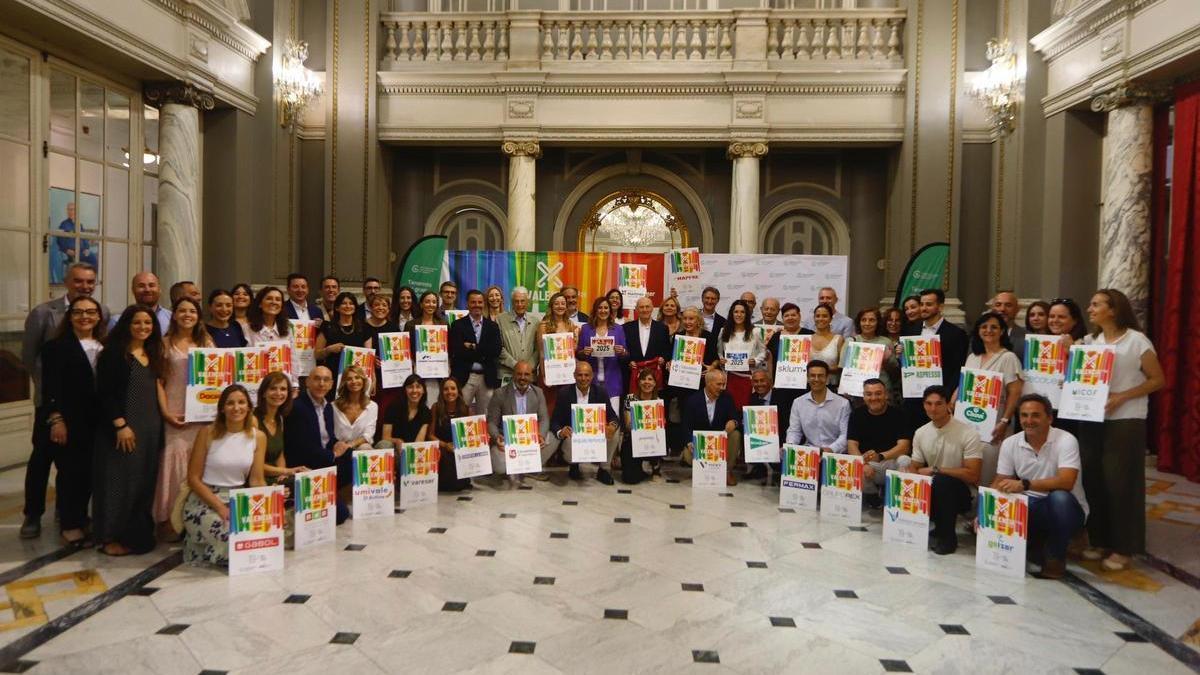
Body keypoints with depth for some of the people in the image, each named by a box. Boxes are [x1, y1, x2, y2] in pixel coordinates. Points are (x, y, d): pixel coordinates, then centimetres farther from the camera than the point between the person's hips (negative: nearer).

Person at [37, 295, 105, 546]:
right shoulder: (56, 347, -3)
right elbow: (50, 388, -9)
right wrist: (56, 419, -16)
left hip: (95, 422, 5)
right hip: (67, 422, -4)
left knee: (88, 472, 8)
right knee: (69, 472, 0)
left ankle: (81, 518, 22)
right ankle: (69, 524, 11)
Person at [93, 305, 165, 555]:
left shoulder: (152, 354, 12)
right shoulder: (113, 353, -8)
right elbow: (104, 393, -13)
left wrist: (161, 420, 12)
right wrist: (120, 425, -19)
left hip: (150, 426, 7)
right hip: (122, 427, -7)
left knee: (144, 481, 11)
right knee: (119, 480, -1)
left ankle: (138, 533, 21)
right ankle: (111, 536, 9)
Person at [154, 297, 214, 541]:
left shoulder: (206, 343, 12)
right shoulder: (166, 343, 4)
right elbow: (158, 381, 0)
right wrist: (165, 413, -10)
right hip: (175, 413, -2)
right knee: (176, 458, -7)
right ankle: (169, 519, 5)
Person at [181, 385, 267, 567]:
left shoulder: (258, 437, 0)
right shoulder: (208, 433, -9)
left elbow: (257, 481, 0)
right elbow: (193, 479, -8)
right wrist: (219, 507, -19)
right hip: (204, 501, -3)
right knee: (234, 541, -28)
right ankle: (199, 548, 6)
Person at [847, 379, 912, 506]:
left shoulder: (897, 414, -5)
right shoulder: (857, 414, 1)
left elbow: (904, 446, -15)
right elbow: (852, 445, -7)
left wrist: (880, 456, -34)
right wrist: (863, 464, -28)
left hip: (891, 462, -2)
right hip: (865, 462, 2)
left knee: (905, 461, -34)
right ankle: (872, 494, 5)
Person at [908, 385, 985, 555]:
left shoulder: (968, 433, -14)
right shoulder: (920, 433, 3)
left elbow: (972, 475, -19)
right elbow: (914, 468, 7)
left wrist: (936, 470, -19)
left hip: (961, 492, -5)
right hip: (931, 490, 5)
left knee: (941, 481, -35)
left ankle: (946, 536, -15)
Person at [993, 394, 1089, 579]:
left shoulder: (1066, 441, -16)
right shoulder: (1009, 444, -3)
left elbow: (1066, 482, -31)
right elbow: (1000, 484, -1)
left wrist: (1025, 484, -43)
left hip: (1066, 509, -3)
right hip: (1029, 508, 4)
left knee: (1059, 497, -37)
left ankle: (1055, 558, -13)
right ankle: (1036, 548, 7)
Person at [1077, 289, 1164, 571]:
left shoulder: (1137, 340, -6)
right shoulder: (1089, 341, 10)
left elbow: (1157, 380, -5)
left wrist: (1122, 397, -16)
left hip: (1125, 421, -5)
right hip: (1091, 420, 5)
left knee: (1121, 484, -1)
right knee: (1093, 481, 7)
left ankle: (1123, 548, 10)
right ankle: (1099, 541, 19)